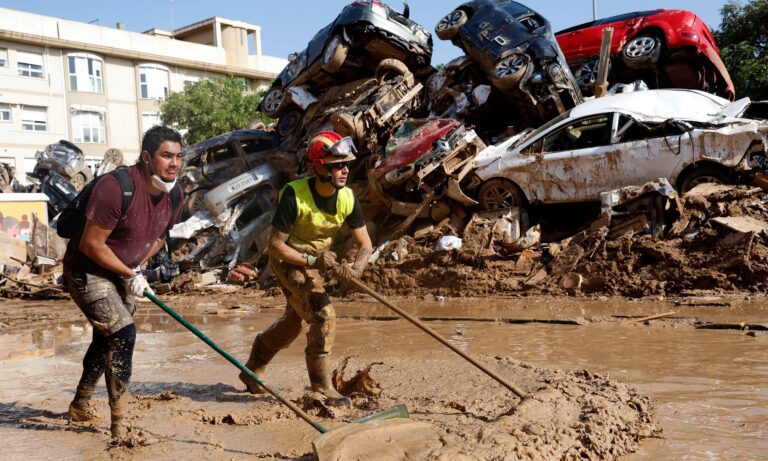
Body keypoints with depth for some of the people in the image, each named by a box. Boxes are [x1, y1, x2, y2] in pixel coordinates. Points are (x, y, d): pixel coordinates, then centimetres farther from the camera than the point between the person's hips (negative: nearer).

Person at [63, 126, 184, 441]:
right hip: (87, 272, -8)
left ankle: (80, 404, 43)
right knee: (123, 334, -19)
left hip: (124, 274, 8)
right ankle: (118, 426, -9)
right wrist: (131, 274, -19)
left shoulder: (173, 194, -6)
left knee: (107, 340, 20)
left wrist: (139, 265, -2)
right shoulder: (116, 188, -30)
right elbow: (90, 244, -26)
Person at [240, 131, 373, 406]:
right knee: (324, 315, -20)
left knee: (294, 321, 19)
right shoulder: (294, 195, -29)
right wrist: (313, 260, -31)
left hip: (317, 260, 7)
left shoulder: (347, 198, -15)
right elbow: (275, 246, -25)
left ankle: (251, 372, 40)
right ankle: (322, 387, -7)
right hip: (288, 258, -7)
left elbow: (365, 244, -12)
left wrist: (356, 269, -32)